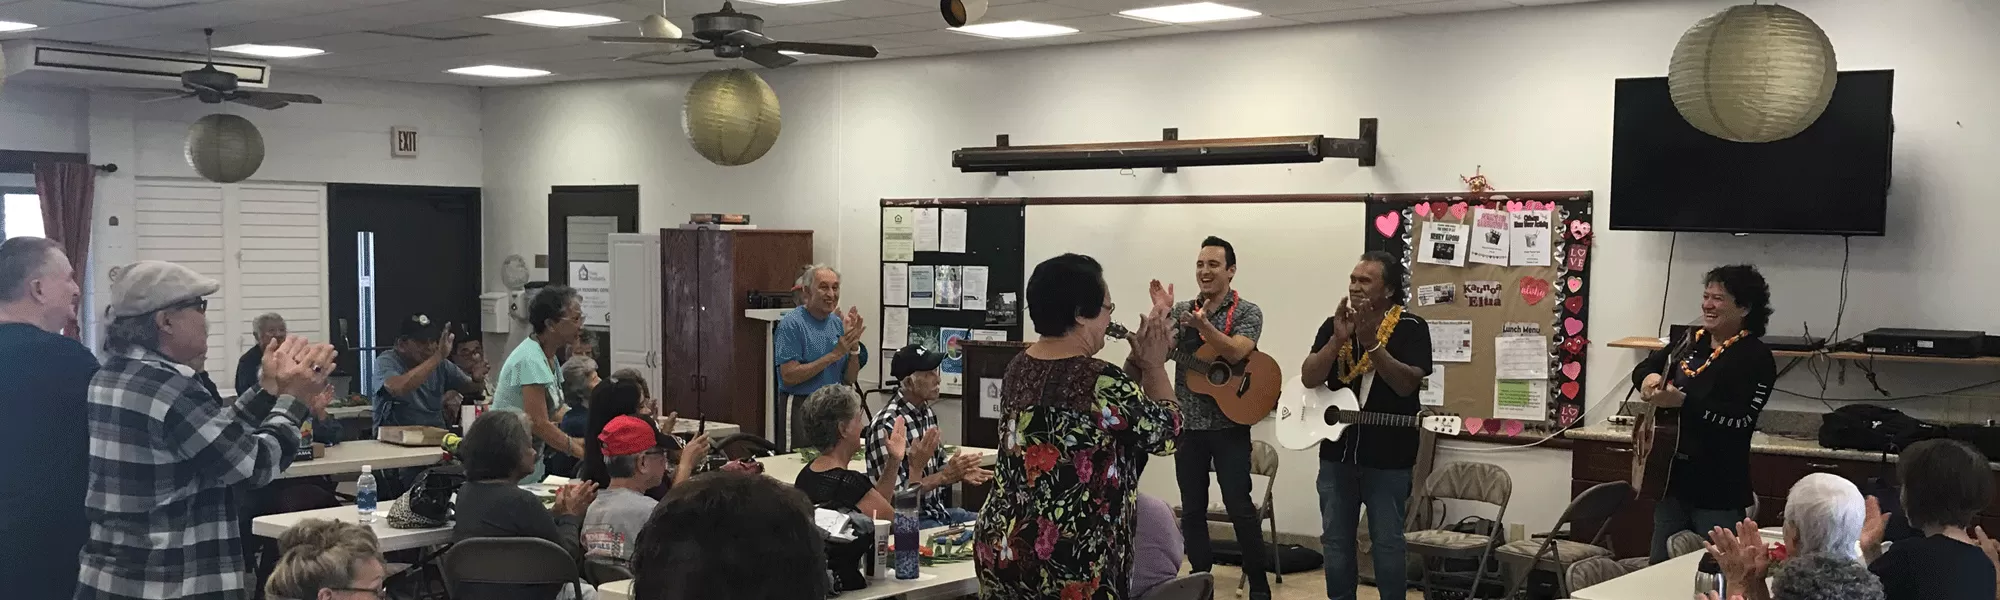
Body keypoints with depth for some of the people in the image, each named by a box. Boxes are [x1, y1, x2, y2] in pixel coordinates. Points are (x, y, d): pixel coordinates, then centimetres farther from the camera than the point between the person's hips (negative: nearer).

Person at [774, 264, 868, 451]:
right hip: (800, 409, -6)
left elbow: (849, 379, 9)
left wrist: (854, 347, -8)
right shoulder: (792, 324, -10)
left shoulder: (838, 324, 9)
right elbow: (789, 376, -18)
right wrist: (834, 355, -18)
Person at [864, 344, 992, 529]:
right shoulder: (886, 425, -20)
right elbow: (895, 494, -21)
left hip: (937, 511, 9)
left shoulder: (928, 414, 7)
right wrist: (946, 475, -22)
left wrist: (959, 473, -6)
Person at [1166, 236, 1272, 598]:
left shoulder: (1247, 313, -3)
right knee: (1192, 509, 8)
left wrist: (1203, 324, -33)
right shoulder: (1182, 311, 9)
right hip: (1188, 424, 4)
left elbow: (1235, 353, -20)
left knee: (1238, 506, -6)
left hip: (1229, 425, -4)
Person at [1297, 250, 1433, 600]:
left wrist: (1371, 342, -29)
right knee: (1336, 542, 11)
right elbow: (1309, 378, -7)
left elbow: (1406, 384, -20)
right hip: (1336, 454, 4)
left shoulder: (1411, 328, -7)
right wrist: (1339, 339, -20)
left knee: (1386, 543, 3)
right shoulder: (1334, 326, 4)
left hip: (1388, 459, -4)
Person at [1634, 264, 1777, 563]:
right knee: (1662, 566, 14)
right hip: (1672, 478, 7)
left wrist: (1682, 401, -29)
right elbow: (1643, 367, 16)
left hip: (1719, 489, -7)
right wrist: (1650, 378, -8)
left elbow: (1741, 417, -21)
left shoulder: (1756, 357, -11)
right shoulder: (1689, 340, 10)